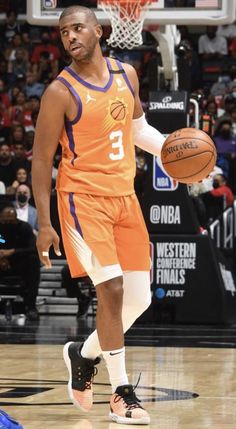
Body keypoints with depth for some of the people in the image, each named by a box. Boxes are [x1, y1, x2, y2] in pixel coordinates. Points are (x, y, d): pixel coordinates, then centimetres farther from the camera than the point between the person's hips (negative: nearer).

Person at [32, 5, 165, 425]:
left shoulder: (127, 75, 6)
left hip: (125, 197, 6)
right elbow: (41, 158, -8)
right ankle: (121, 394, -7)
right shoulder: (61, 92, -11)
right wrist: (44, 224, -12)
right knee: (111, 288, -16)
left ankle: (84, 353, 30)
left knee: (139, 297, 5)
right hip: (84, 198, -6)